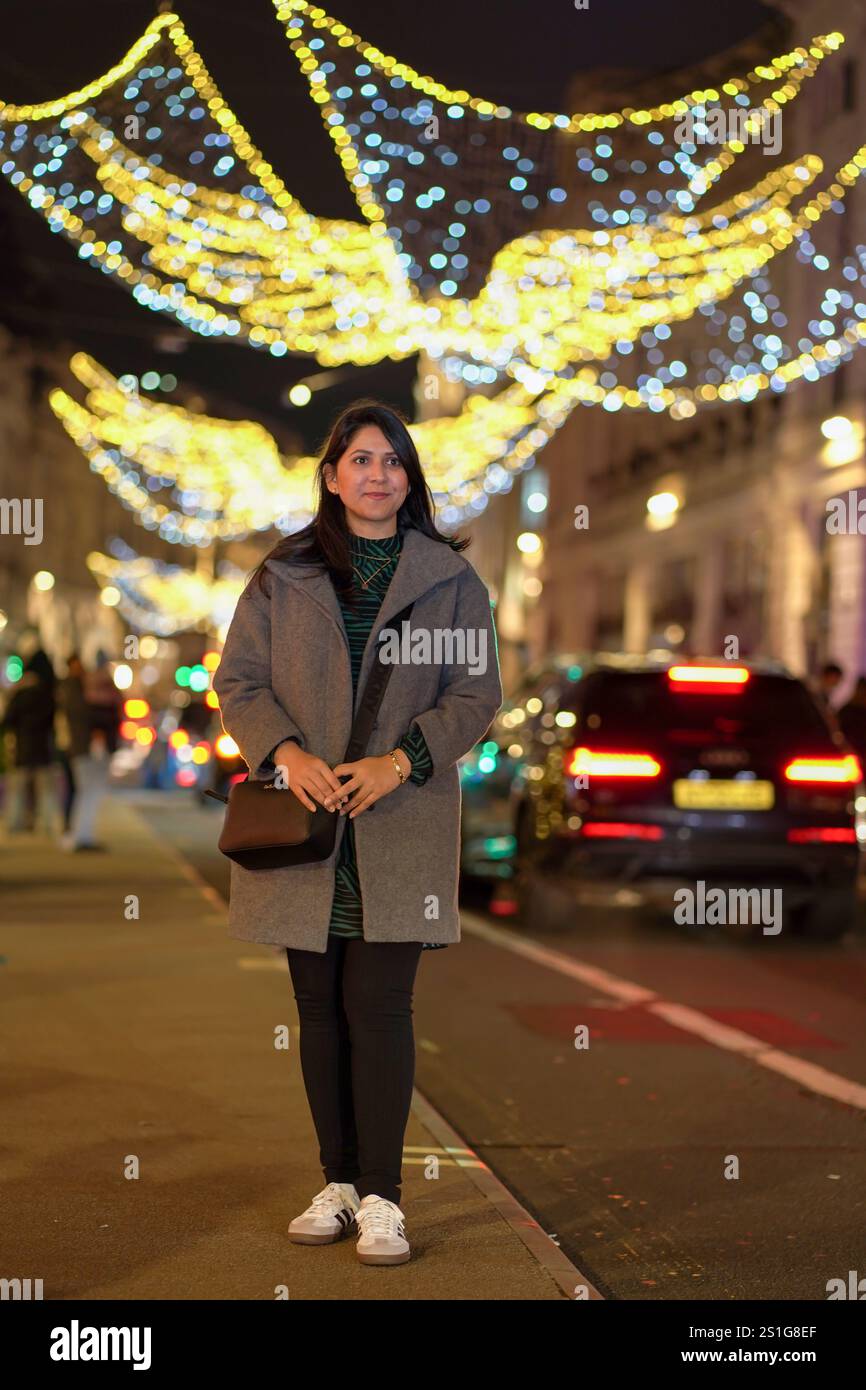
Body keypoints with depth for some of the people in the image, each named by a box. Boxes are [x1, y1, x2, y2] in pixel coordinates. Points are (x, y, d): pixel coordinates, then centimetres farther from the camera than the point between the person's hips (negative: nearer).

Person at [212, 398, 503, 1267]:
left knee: (378, 1005, -7)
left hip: (401, 824, -2)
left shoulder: (449, 577, 6)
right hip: (303, 819, 2)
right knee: (320, 1007, 7)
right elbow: (237, 680, 6)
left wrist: (400, 762, -11)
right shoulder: (284, 575, 8)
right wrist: (287, 752, -12)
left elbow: (476, 694, 3)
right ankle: (338, 1184, 18)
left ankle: (380, 1197, -1)